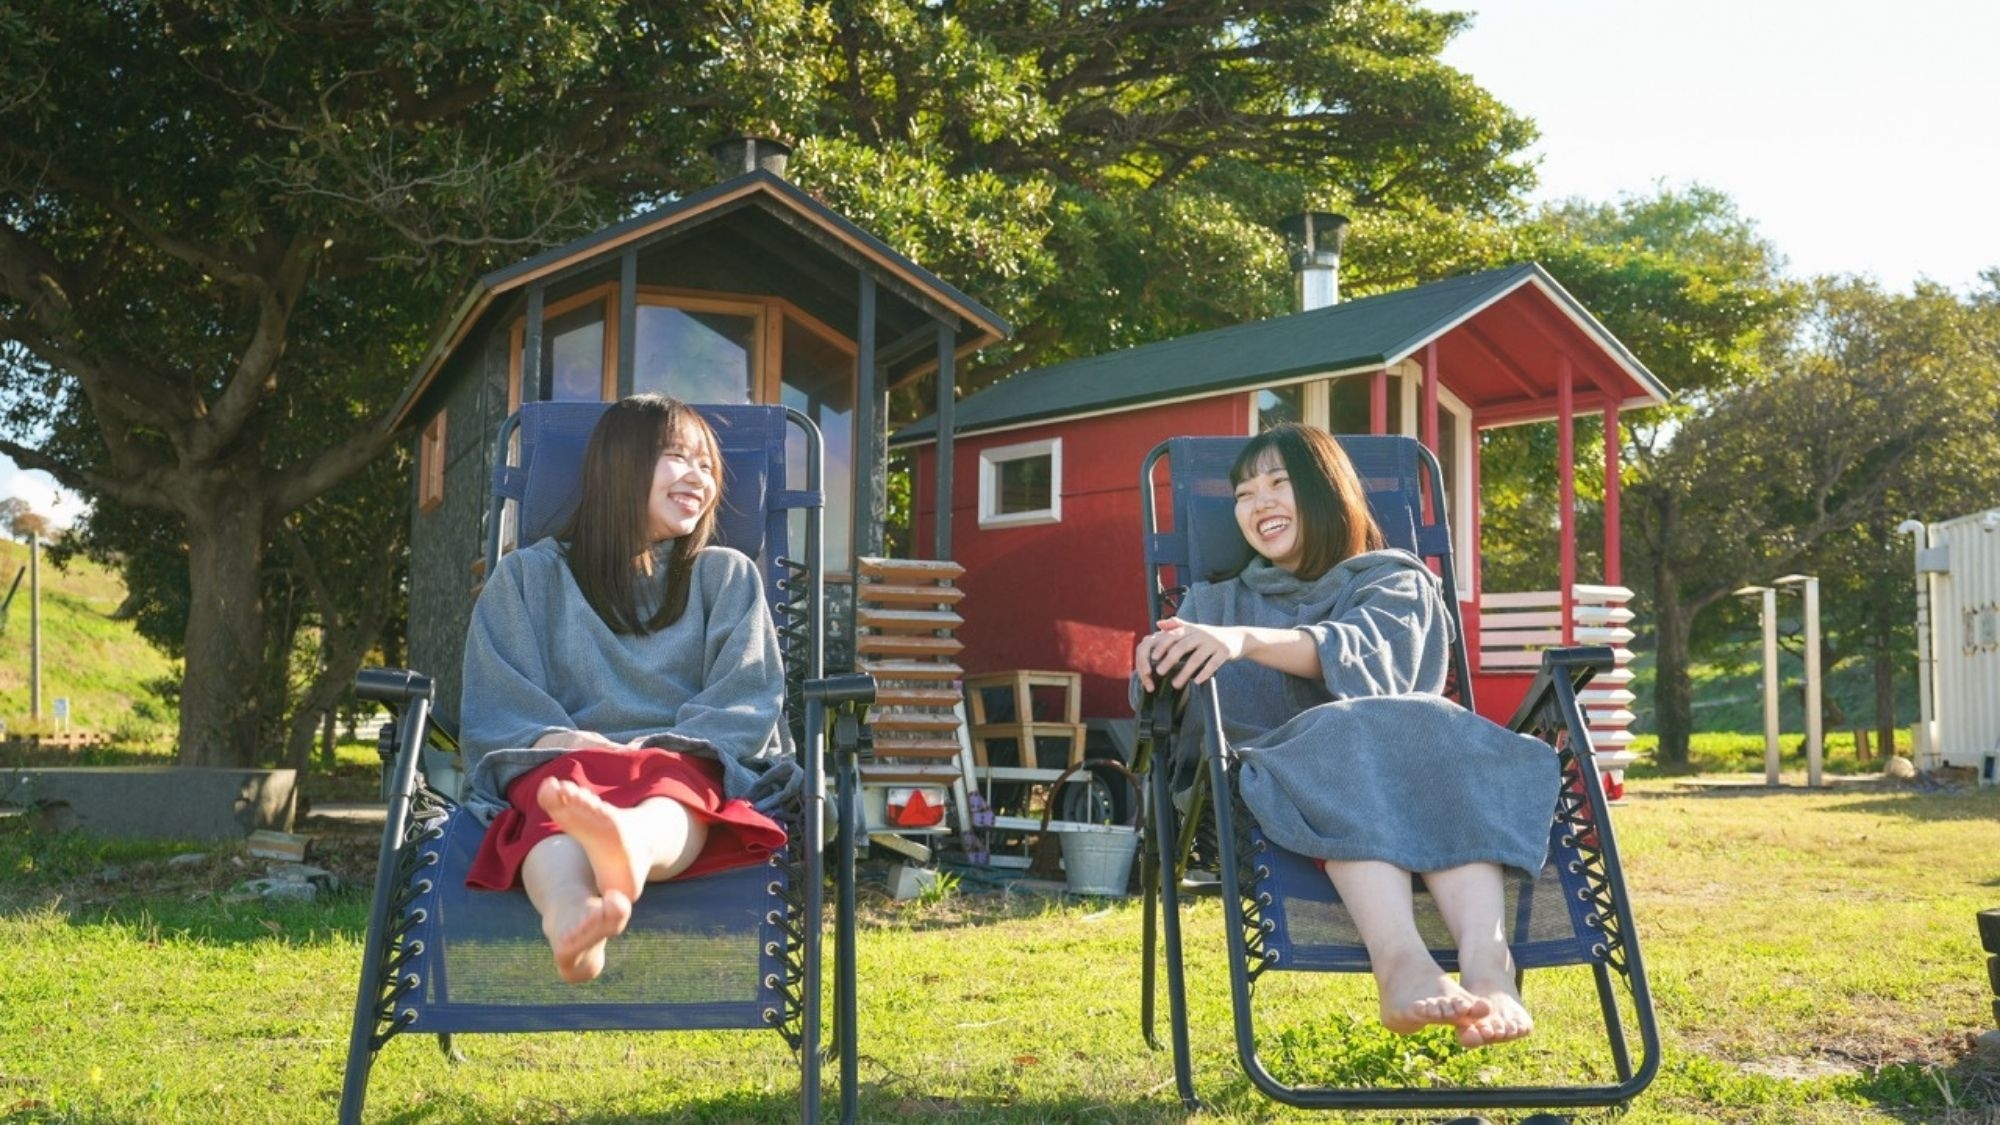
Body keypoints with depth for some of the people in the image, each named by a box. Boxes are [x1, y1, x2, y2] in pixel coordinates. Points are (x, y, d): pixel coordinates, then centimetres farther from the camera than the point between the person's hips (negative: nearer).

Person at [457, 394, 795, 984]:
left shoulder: (727, 576, 21)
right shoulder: (530, 574, 18)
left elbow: (746, 704, 6)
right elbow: (495, 709, 7)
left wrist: (657, 754, -13)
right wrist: (560, 743, -15)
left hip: (683, 766, 0)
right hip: (561, 764, 0)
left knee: (669, 790, -37)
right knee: (557, 788, -37)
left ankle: (629, 844, -74)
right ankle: (570, 915, -71)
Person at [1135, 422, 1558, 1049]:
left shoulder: (1396, 582, 18)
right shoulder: (1218, 602, 26)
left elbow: (1364, 654, -8)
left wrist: (1248, 640, -27)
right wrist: (1159, 666, -19)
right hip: (1282, 772, 0)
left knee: (1431, 732, -34)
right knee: (1353, 735, -34)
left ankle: (1486, 960, -55)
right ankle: (1401, 962, -59)